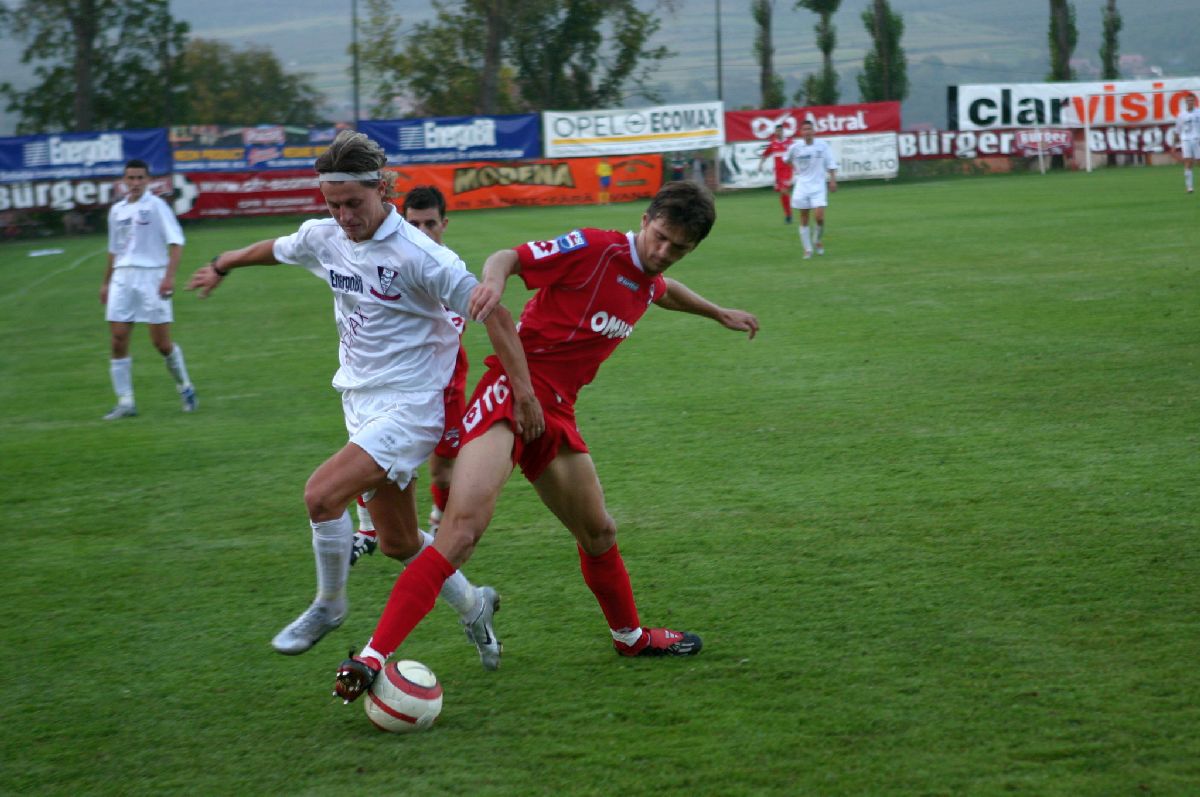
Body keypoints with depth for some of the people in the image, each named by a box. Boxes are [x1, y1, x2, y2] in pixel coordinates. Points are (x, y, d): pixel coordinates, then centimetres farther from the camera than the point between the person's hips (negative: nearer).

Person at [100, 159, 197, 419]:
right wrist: (106, 282, 24)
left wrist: (169, 276, -21)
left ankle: (185, 388, 20)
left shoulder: (156, 206, -4)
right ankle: (125, 402, 1)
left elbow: (176, 241, -10)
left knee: (161, 342, -4)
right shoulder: (117, 210, 14)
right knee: (118, 341, -4)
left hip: (151, 275, -5)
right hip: (122, 278, 5)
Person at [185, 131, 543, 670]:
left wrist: (524, 393, -17)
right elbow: (274, 249, 24)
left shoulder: (418, 255, -19)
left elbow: (491, 310, -16)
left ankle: (328, 605, 1)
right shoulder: (323, 238, 1)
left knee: (321, 494, -22)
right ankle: (472, 608, 34)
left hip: (408, 408, -7)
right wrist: (222, 267, 40)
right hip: (361, 404, 7)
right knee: (398, 542, 11)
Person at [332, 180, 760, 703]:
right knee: (465, 526, -25)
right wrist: (493, 281, -35)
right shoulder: (593, 248, -11)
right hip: (511, 389, -8)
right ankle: (373, 657, -31)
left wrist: (720, 314, 54)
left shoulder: (648, 281, 15)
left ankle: (630, 636, 46)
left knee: (598, 533, 20)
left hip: (556, 412, 8)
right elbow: (509, 258, -12)